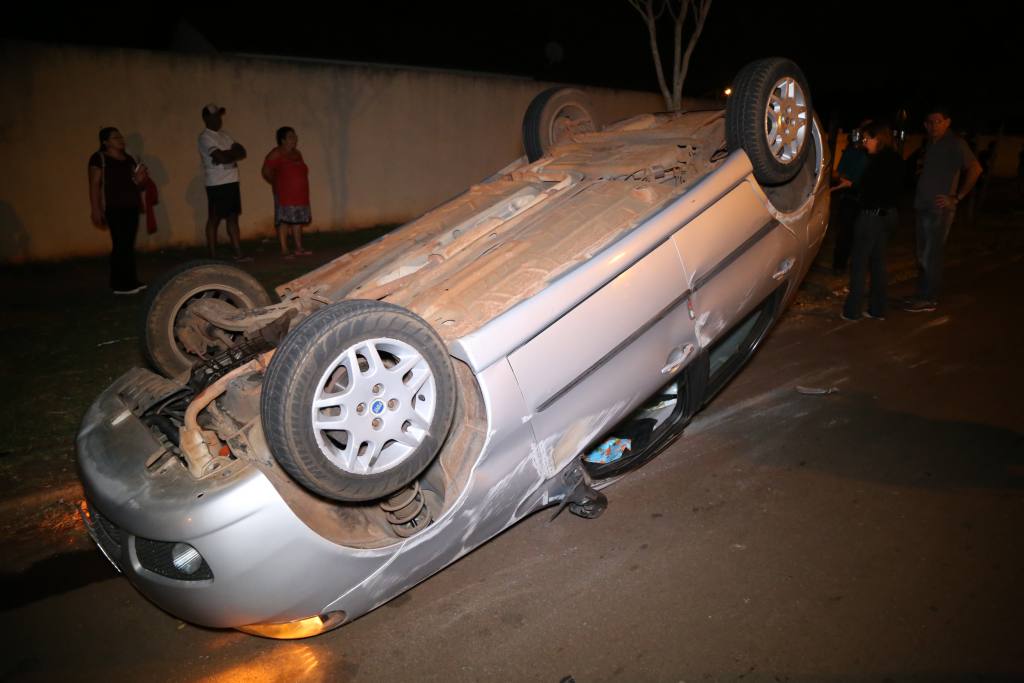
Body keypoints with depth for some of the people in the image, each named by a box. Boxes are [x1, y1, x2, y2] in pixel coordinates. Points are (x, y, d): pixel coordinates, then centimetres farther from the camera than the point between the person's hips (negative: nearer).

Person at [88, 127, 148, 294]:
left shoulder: (129, 159, 17)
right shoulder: (99, 158, -3)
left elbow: (138, 185, 26)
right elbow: (94, 185, -9)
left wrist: (141, 179, 2)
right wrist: (96, 210, -17)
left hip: (131, 207, 7)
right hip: (114, 209, -7)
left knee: (129, 245, 8)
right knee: (120, 245, -9)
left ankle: (131, 281, 12)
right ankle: (120, 285, -4)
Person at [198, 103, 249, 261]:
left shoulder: (224, 135, 16)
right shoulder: (205, 137, -8)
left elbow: (242, 152, 5)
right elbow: (221, 157, -21)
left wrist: (227, 155, -13)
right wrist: (233, 153, -2)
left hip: (231, 182, 8)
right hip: (217, 184, -8)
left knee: (233, 217, 8)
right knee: (214, 219, -2)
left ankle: (238, 254, 10)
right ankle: (213, 257, 2)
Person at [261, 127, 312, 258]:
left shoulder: (297, 154, 16)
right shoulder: (276, 154, -6)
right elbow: (266, 172, -7)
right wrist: (278, 184, 0)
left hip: (299, 194, 7)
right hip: (284, 195, -7)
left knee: (298, 221, 9)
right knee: (284, 220, -6)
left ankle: (299, 248, 15)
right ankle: (284, 250, -4)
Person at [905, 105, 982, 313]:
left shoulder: (955, 143, -10)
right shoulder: (930, 143, 14)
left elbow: (975, 169, -18)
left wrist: (957, 197, -15)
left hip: (940, 210, -8)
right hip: (923, 207, 8)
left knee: (931, 256, -4)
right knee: (922, 255, 13)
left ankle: (929, 299, 4)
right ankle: (922, 295, 22)